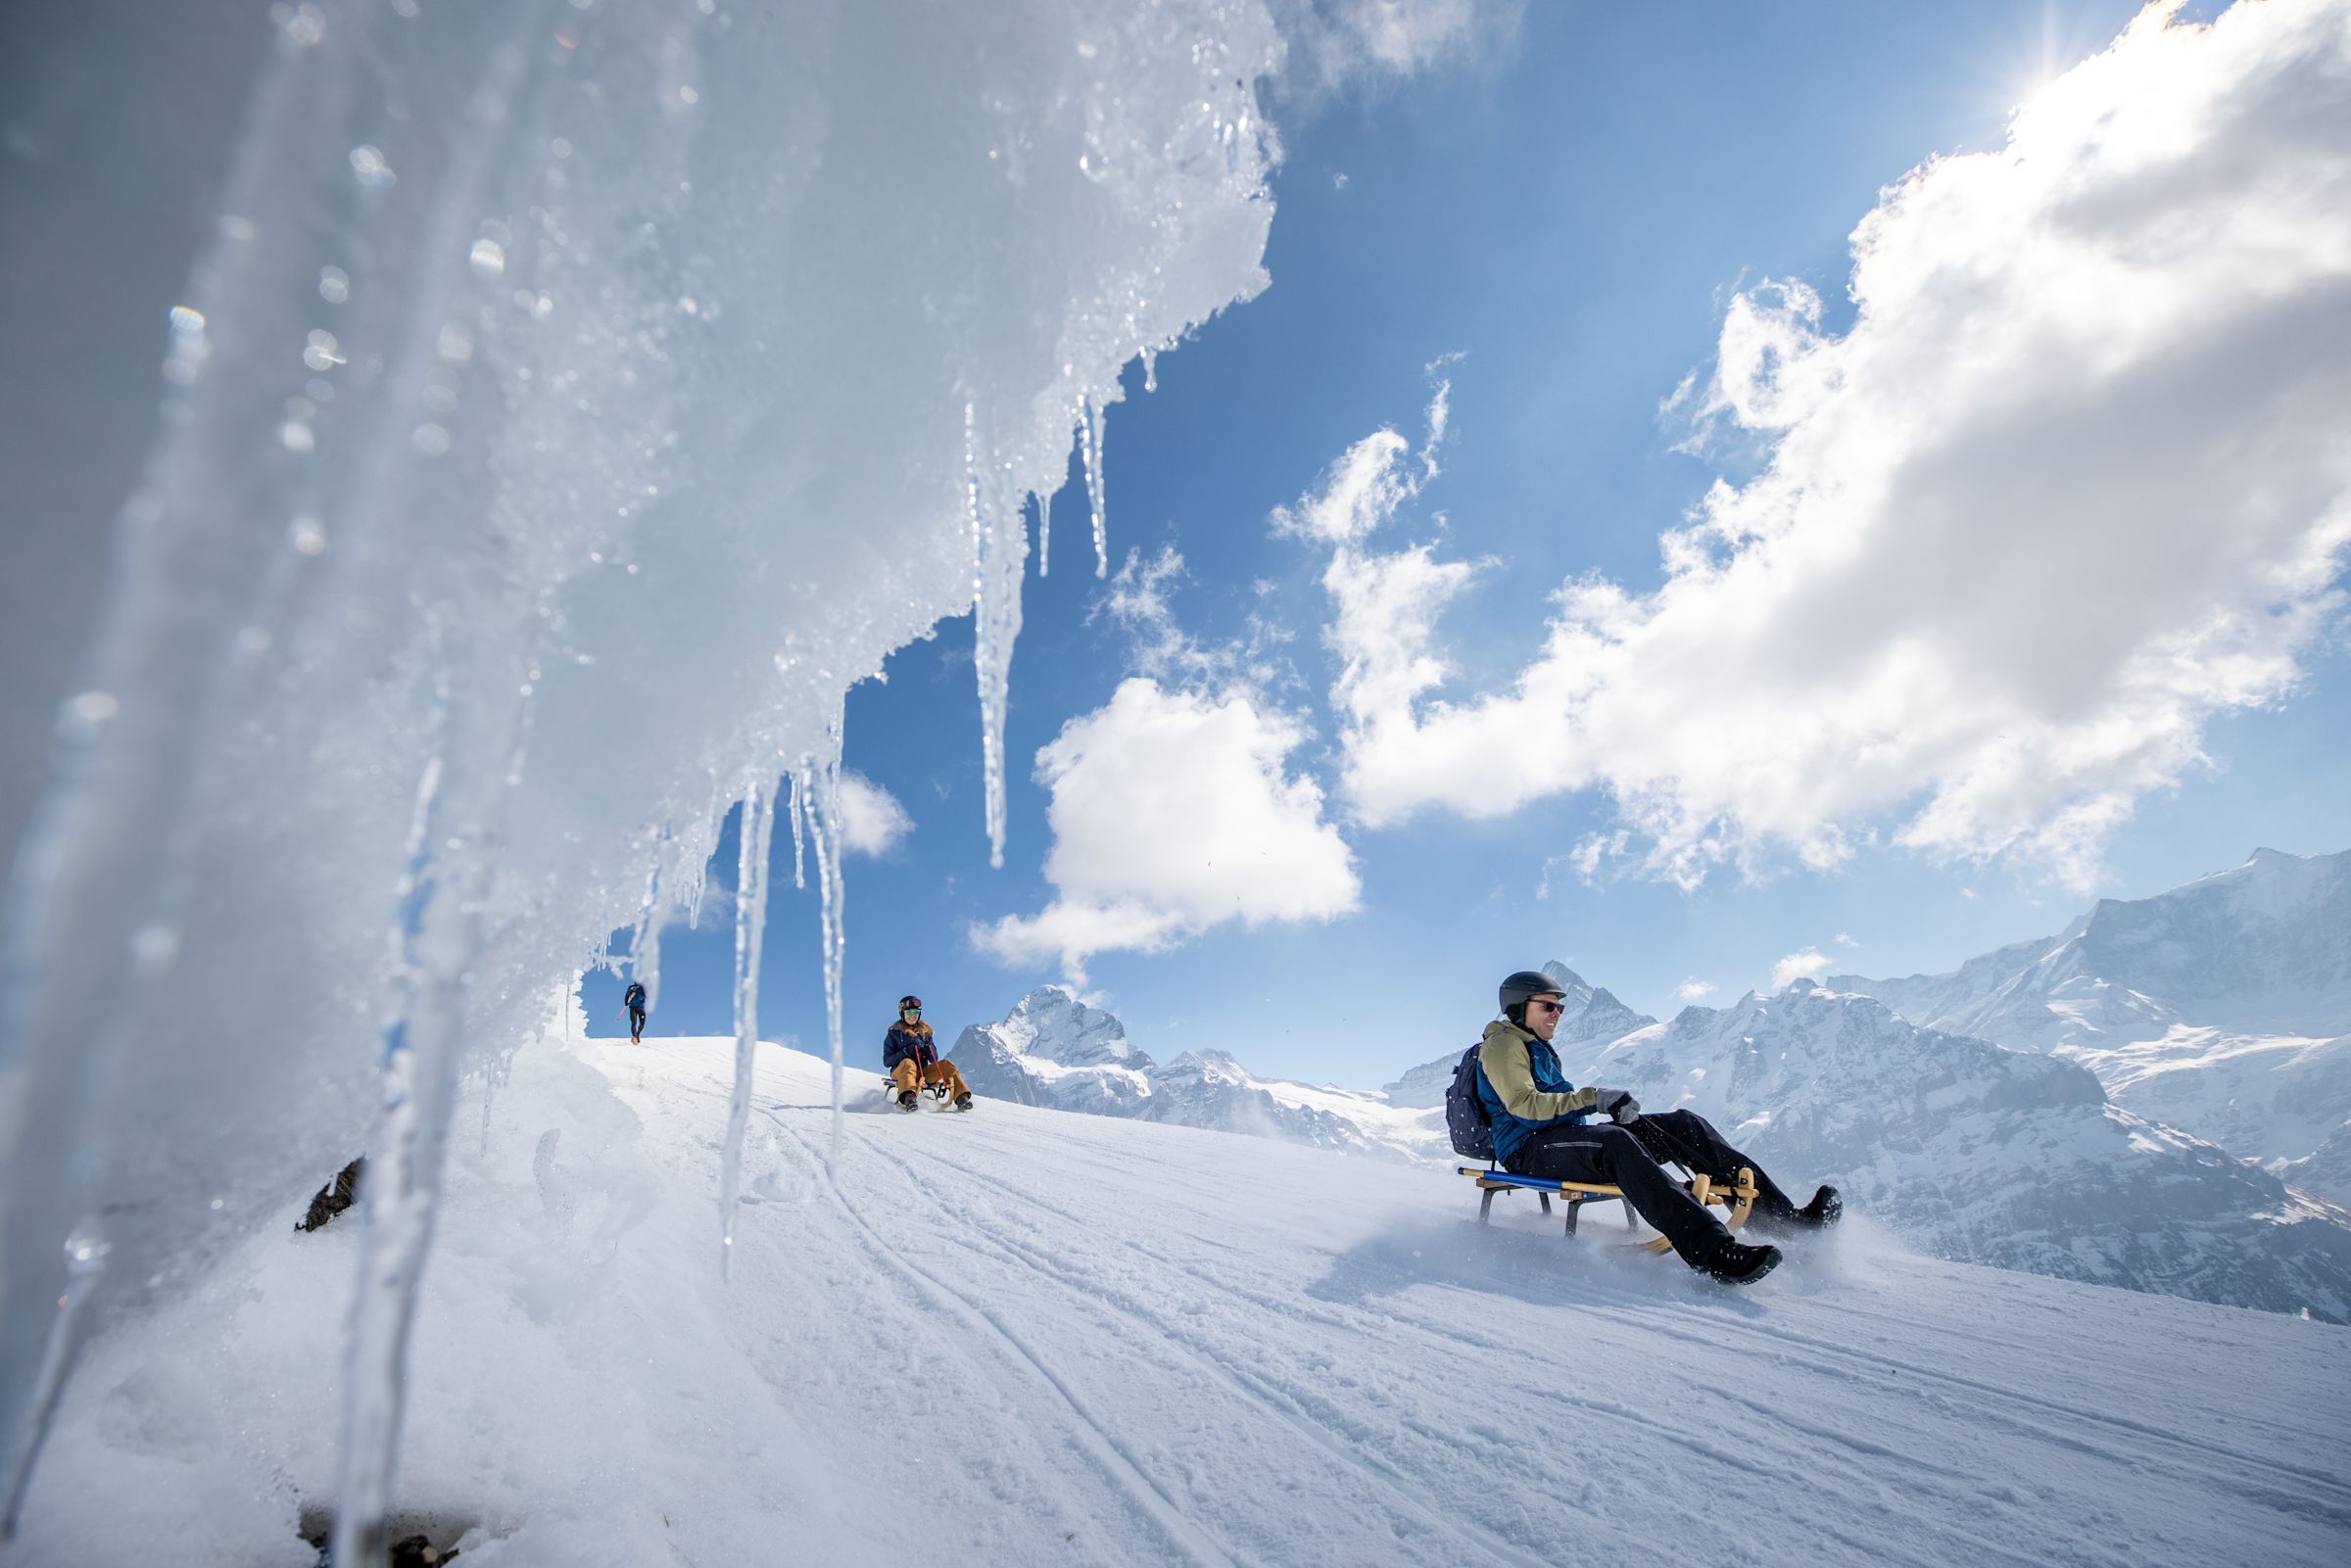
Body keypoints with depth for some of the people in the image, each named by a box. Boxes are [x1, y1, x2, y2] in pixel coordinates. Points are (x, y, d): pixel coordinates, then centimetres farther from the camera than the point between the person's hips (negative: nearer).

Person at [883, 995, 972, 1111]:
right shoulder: (894, 1033, 8)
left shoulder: (925, 1032, 18)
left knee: (946, 1064, -20)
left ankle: (961, 1097, -34)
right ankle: (908, 1097, -61)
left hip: (923, 1072, 4)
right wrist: (906, 1051, -15)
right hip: (900, 1072, -3)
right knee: (908, 1063, -36)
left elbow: (934, 1060, 18)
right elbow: (886, 1062, 0)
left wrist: (928, 1048, -5)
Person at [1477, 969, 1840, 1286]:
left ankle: (1775, 1211, -11)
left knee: (1682, 1123, -3)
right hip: (1528, 1150, -9)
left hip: (1567, 1135, 9)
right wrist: (1593, 1098, -19)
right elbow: (1523, 1104, -17)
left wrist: (1607, 1105, 2)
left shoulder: (1539, 1050, 27)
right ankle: (1709, 1249, -51)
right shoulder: (1501, 1045, -3)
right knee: (1617, 1142, -38)